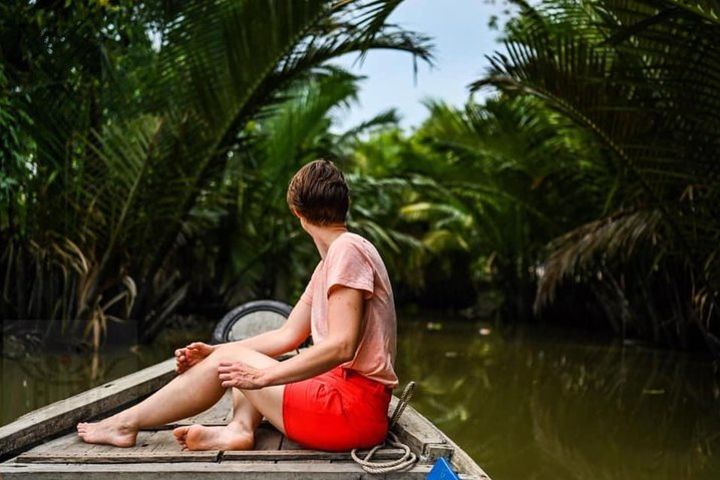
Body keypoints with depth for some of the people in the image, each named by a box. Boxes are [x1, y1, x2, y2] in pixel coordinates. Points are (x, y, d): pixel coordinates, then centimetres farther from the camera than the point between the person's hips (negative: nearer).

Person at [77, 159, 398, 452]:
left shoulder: (348, 250, -12)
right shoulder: (329, 263, 20)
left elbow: (340, 346, -23)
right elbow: (288, 335, 16)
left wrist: (263, 376, -18)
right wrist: (211, 352, 8)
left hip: (354, 407, -9)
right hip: (345, 396, 9)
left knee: (230, 361, -2)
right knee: (227, 356, 15)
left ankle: (127, 424, 10)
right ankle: (239, 429, -11)